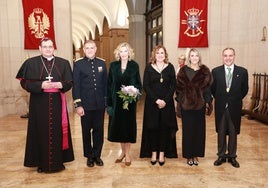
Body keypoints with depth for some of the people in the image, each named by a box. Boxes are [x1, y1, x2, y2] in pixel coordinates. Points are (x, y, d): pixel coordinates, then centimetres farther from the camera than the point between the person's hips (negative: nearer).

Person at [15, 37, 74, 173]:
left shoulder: (63, 63, 6)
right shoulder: (31, 63, 2)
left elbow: (70, 82, 5)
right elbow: (24, 82, -3)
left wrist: (61, 85, -16)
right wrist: (40, 85, -18)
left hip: (57, 103, 2)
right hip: (39, 103, -1)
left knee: (57, 131, 6)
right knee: (41, 132, 3)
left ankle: (58, 161, 19)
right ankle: (42, 163, 16)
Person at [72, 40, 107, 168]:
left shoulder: (102, 63, 6)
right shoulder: (78, 64, -1)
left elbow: (105, 83, 7)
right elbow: (76, 85, -4)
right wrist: (78, 104, -9)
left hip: (100, 103, 2)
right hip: (86, 104, -2)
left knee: (99, 130, 10)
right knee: (86, 131, 10)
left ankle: (97, 155, 26)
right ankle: (89, 156, 26)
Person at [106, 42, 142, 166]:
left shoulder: (134, 65, 1)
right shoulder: (113, 65, 5)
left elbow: (139, 83, 6)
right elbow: (109, 84, 4)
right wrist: (109, 102, -2)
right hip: (116, 101, 2)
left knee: (128, 125, 4)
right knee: (117, 125, 7)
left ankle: (127, 153, 17)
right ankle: (123, 151, 26)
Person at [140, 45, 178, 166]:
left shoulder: (170, 67, 2)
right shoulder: (149, 67, 1)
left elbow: (173, 86, 0)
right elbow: (145, 86, -4)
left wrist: (165, 100, -12)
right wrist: (156, 100, -13)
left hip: (167, 103, 1)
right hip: (152, 102, 0)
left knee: (164, 127, 5)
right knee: (152, 127, 4)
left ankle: (162, 153, 15)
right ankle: (153, 153, 17)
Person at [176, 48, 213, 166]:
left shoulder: (205, 72, 5)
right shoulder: (183, 71, 2)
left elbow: (207, 88, 4)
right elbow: (179, 88, 0)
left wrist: (208, 103, -2)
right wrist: (180, 101, -8)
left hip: (200, 104, 1)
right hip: (186, 105, -1)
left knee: (199, 130, 7)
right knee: (188, 130, 4)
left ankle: (196, 154, 22)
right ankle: (189, 155, 17)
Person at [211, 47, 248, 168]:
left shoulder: (242, 71, -3)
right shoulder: (215, 71, -2)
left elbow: (245, 89, 4)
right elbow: (212, 88, 5)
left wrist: (236, 99, 1)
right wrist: (219, 99, 2)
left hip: (235, 107, 0)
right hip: (220, 107, 0)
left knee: (233, 132, 10)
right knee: (221, 132, 11)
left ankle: (232, 156, 24)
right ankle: (221, 155, 24)